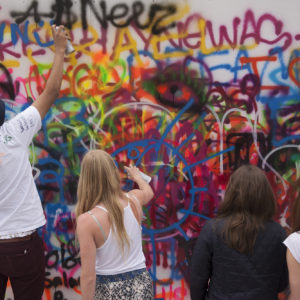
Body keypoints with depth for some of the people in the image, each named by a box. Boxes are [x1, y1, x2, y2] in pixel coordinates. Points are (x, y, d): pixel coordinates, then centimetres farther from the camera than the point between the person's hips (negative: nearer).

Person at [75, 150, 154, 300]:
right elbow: (148, 191, 20)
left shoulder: (87, 220, -20)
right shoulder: (134, 199, -6)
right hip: (141, 284, 4)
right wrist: (137, 176, 40)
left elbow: (88, 276, -19)